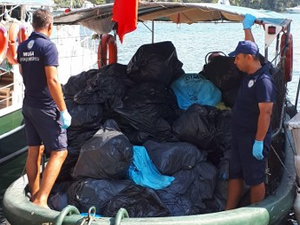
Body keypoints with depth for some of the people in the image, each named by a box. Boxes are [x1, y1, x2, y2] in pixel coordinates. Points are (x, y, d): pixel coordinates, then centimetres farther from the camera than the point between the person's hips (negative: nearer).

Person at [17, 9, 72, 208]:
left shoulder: (22, 47, 6)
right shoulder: (48, 46, -17)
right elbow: (52, 81, -23)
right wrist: (64, 111, -19)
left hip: (28, 105, 8)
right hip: (46, 108, -8)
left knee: (34, 151, 14)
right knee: (59, 152, -4)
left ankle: (34, 195, 22)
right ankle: (41, 201, -12)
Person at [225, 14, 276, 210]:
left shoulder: (263, 81, -20)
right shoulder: (250, 75, 6)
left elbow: (265, 113, -24)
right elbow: (251, 48, 25)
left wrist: (259, 142, -25)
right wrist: (247, 27, 31)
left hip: (254, 139, -10)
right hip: (240, 136, 10)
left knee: (255, 179, 1)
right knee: (235, 175, 13)